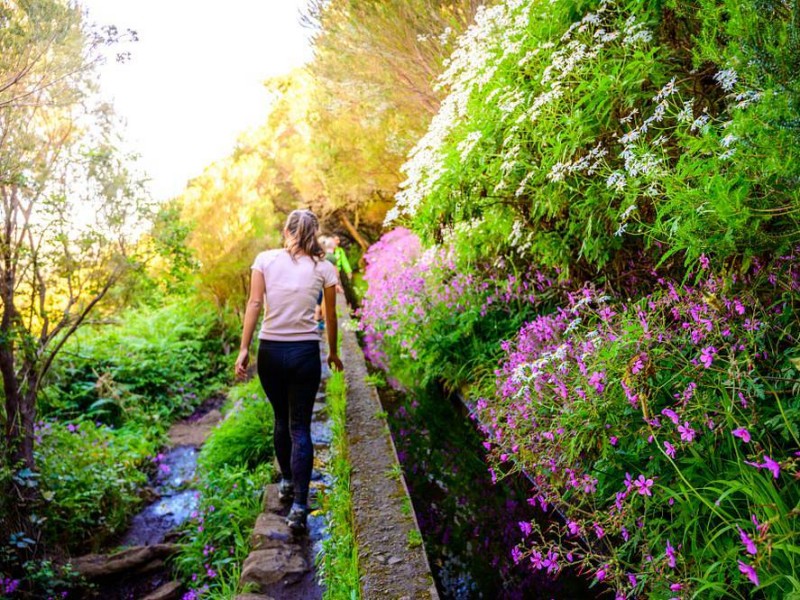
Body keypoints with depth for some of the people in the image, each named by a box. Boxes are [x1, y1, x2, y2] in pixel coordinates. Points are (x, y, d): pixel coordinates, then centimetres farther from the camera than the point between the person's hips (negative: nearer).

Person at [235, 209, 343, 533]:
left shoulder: (265, 259, 0)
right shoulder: (323, 267, 1)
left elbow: (254, 303, -7)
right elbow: (330, 315, 6)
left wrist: (243, 349, -6)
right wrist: (333, 352, 19)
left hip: (270, 350, 1)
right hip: (305, 352, -1)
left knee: (281, 420, 21)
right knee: (300, 427, 4)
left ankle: (287, 483, 37)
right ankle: (299, 506, -1)